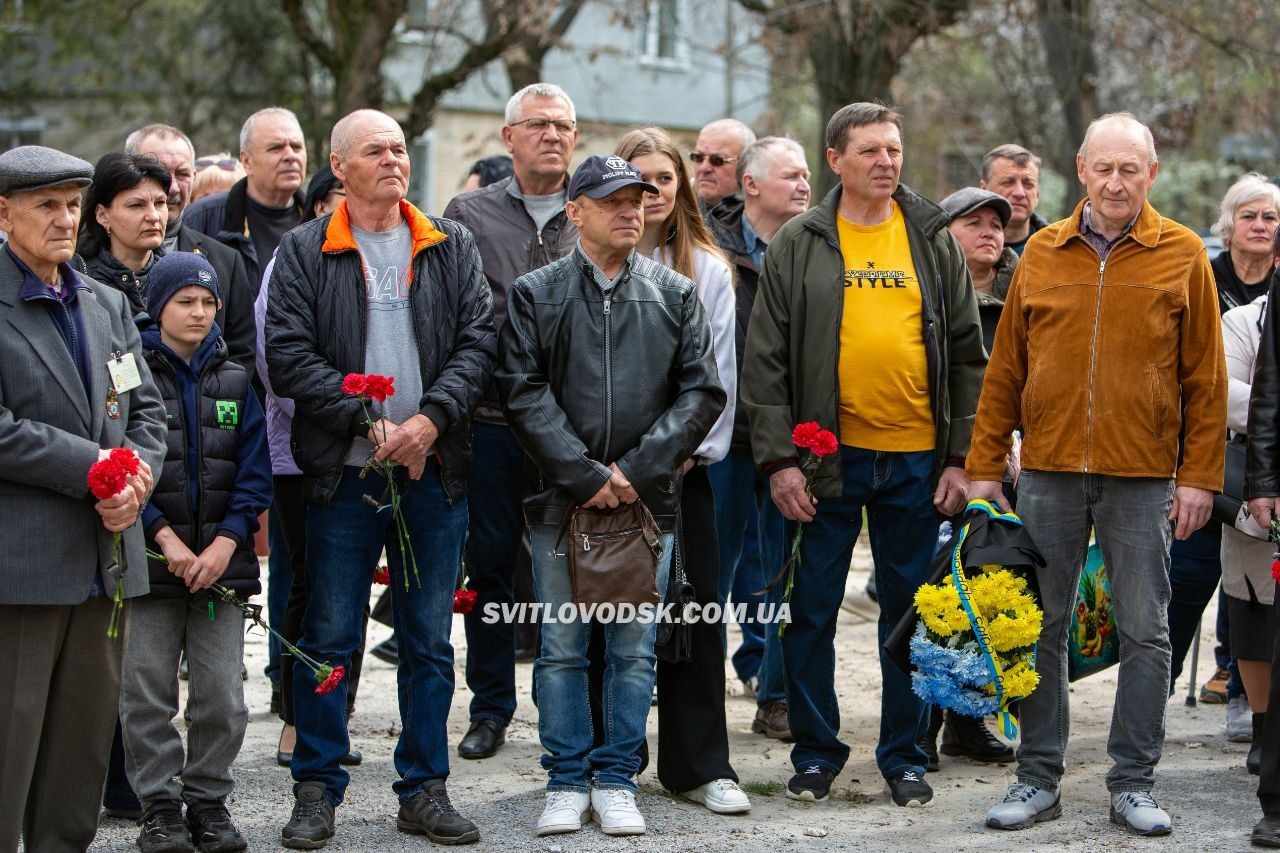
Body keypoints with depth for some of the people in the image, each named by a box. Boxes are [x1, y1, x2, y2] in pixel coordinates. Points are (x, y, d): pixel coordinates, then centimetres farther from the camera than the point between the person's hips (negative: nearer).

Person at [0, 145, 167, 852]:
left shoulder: (108, 304, 16)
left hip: (106, 553, 7)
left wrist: (138, 476, -5)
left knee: (88, 731, 11)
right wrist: (97, 467, -15)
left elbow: (146, 409, 16)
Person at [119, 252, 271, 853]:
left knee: (222, 697, 3)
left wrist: (226, 543, -8)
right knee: (147, 694, 1)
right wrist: (165, 537, -14)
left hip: (221, 561, 3)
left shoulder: (235, 381, 9)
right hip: (151, 559, -2)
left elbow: (254, 471, 4)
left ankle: (209, 803, 17)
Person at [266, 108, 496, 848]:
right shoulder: (305, 252, 2)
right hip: (346, 473, -2)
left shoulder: (452, 248, 9)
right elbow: (289, 355, -6)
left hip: (435, 469, 2)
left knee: (430, 639, 8)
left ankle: (425, 789, 17)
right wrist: (369, 422, -14)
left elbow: (479, 340, 2)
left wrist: (431, 417, -12)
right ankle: (318, 791, 13)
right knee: (330, 638, 2)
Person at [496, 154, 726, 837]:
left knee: (635, 648, 4)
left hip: (648, 498, 1)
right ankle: (568, 781, 14)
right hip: (560, 498, -1)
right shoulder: (535, 294, 3)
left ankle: (616, 779, 14)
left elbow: (702, 391, 2)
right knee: (561, 647, 4)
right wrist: (584, 474, -12)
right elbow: (524, 393, -4)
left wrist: (636, 468, -8)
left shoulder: (675, 294, 7)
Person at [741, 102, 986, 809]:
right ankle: (815, 751, 18)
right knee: (812, 611, 4)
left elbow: (967, 356, 8)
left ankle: (904, 755, 20)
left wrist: (961, 458, 1)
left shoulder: (935, 241, 7)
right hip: (826, 457, -1)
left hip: (917, 458, 1)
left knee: (910, 612, 8)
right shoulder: (798, 246, 2)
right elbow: (766, 361, 0)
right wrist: (778, 459, -8)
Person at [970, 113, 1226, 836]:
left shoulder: (1183, 255, 1)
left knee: (1144, 632, 3)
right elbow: (1006, 369, 8)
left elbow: (1206, 378, 1)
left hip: (1142, 477, -2)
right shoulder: (1043, 253, 6)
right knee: (1041, 627, 6)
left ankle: (1134, 784, 14)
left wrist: (1200, 476, -4)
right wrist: (985, 466, 5)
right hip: (1048, 471, 2)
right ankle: (1040, 780, 16)